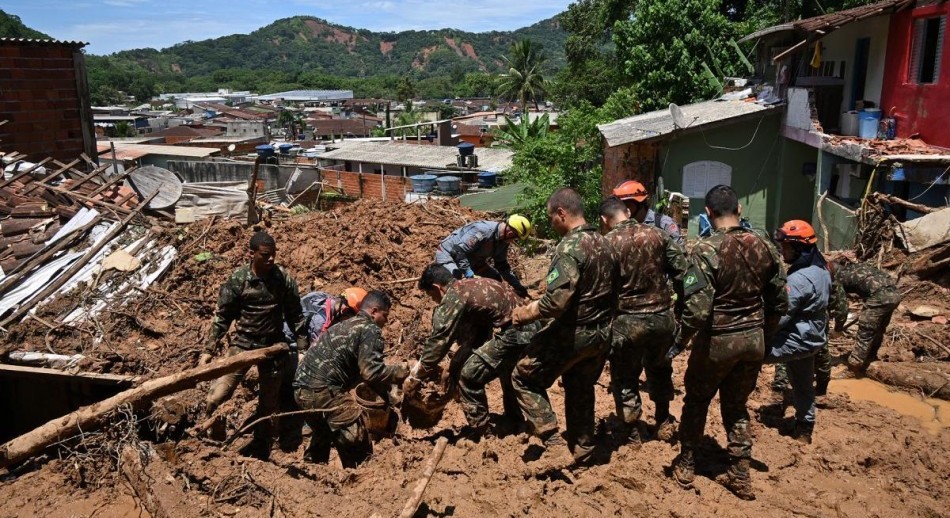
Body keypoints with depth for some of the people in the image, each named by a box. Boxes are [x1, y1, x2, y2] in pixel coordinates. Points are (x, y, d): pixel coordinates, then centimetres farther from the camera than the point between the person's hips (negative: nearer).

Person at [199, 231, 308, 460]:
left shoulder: (284, 279, -7)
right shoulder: (237, 280, -11)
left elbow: (295, 317, 1)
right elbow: (223, 317, -3)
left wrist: (303, 349, 1)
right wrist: (209, 350, -4)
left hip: (273, 347, 1)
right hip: (243, 344, -1)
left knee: (268, 403, 12)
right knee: (218, 394, -13)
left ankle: (261, 449, 31)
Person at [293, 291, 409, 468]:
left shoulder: (344, 325, 24)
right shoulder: (370, 330, -3)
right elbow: (371, 372, -14)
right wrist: (398, 371, 3)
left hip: (302, 388, 10)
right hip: (324, 390, -9)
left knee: (323, 434, 34)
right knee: (357, 445, 0)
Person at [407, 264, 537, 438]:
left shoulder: (453, 298, -11)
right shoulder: (469, 286, 16)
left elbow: (438, 341, -9)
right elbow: (469, 336, 23)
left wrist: (415, 378, 0)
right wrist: (455, 365, 24)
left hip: (515, 334, -10)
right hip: (529, 329, 10)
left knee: (469, 376, -2)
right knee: (506, 370, 32)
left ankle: (478, 433, 9)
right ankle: (514, 421, 49)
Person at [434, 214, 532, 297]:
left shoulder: (503, 241, -8)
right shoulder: (482, 231, -37)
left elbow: (502, 265, 6)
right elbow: (458, 250, -39)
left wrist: (517, 285, 1)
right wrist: (469, 273, -41)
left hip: (470, 259, 9)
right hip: (448, 253, -9)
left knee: (496, 279, 6)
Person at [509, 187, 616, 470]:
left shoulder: (569, 247, -21)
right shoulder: (603, 243, 7)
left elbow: (556, 301, -29)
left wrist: (525, 314, -12)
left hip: (572, 333, -8)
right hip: (601, 333, 9)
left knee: (525, 378, 5)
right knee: (581, 388, 24)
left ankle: (555, 447, 2)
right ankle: (582, 449, 35)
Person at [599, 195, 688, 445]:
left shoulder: (608, 243, -9)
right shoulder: (658, 234, 1)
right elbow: (681, 272, 2)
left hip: (627, 320, -4)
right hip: (662, 316, 4)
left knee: (625, 378, 13)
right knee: (659, 368, 27)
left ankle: (632, 433, 22)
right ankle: (664, 422, 38)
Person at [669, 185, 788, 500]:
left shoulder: (706, 250, -19)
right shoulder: (764, 245, -2)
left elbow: (697, 309, -23)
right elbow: (780, 301, 5)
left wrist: (681, 342, -8)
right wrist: (765, 335, 19)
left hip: (718, 341, -4)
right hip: (753, 339, 5)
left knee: (696, 401, 17)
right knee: (737, 406, 19)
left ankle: (686, 465, 29)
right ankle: (740, 476, 24)